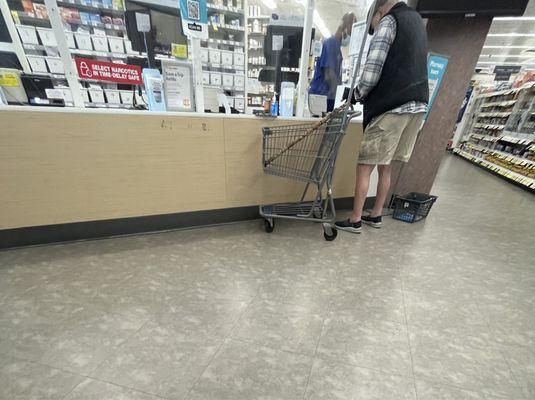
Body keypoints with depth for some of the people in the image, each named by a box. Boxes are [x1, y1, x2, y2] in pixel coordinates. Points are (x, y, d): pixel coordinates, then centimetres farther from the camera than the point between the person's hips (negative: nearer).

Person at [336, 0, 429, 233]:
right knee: (385, 166, 13)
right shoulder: (416, 20, 25)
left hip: (392, 107, -8)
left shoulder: (389, 20, -1)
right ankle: (376, 215, 22)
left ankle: (355, 221, 2)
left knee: (365, 165, -3)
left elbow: (371, 74, -11)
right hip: (417, 105, 8)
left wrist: (358, 94, 6)